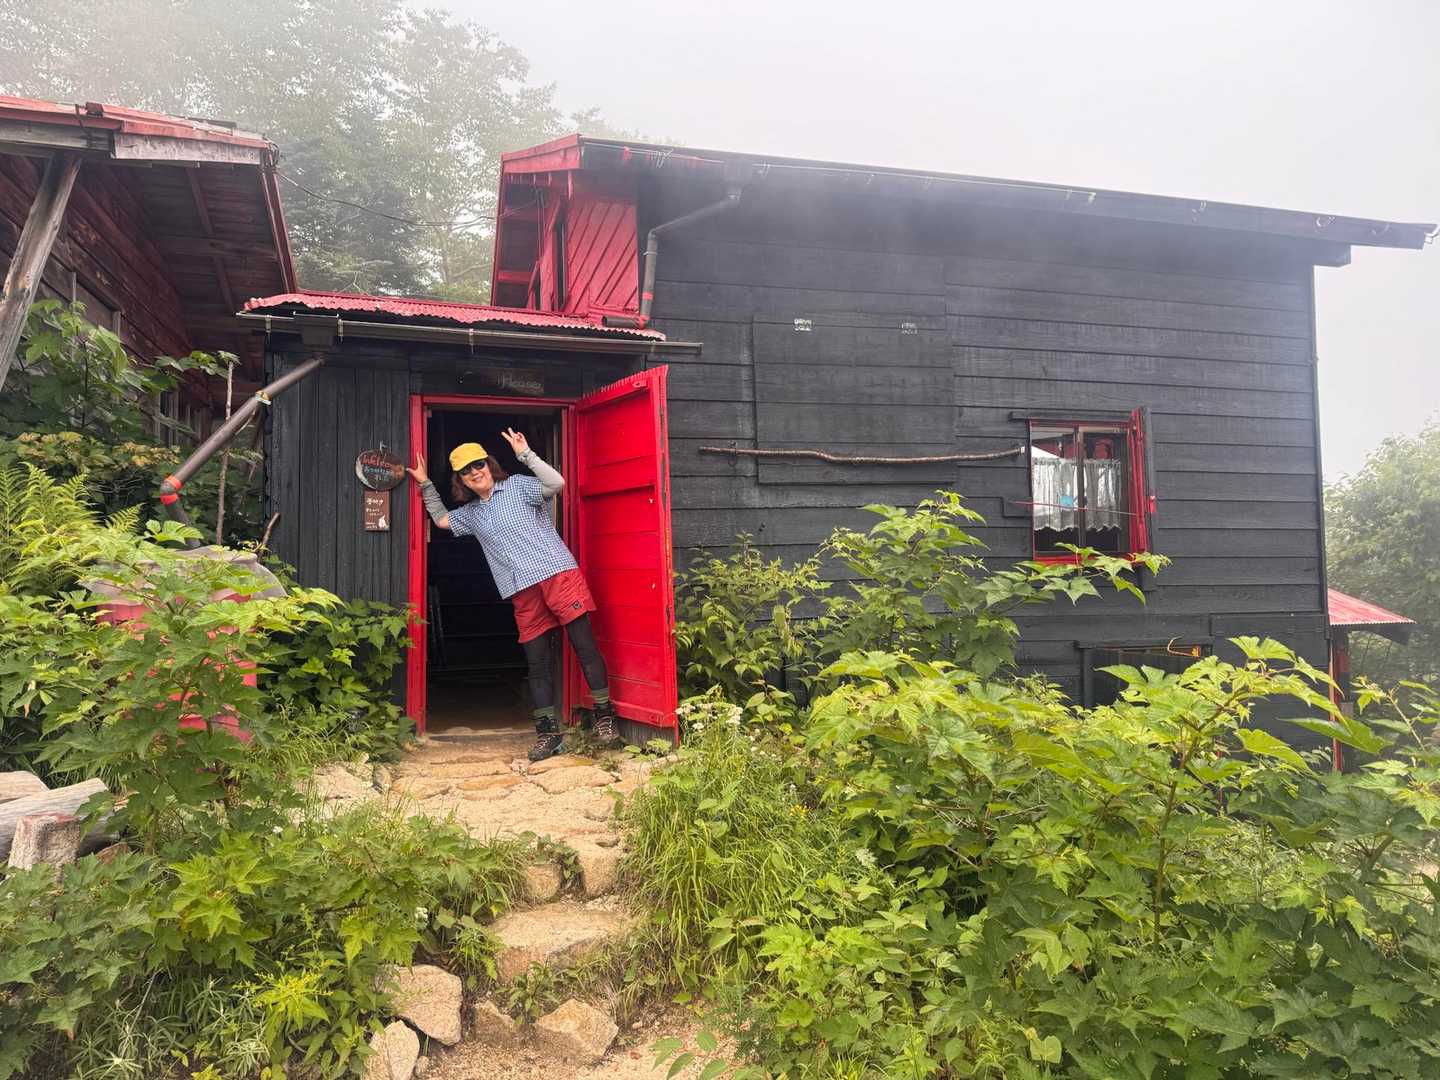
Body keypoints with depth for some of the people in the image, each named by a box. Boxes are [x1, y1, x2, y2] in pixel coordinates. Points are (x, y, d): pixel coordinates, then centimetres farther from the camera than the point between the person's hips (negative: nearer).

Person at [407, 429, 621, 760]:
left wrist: (525, 454, -13)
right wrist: (425, 484, 31)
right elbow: (441, 518, 37)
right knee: (537, 663, 4)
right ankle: (548, 731, 11)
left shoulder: (517, 486, 4)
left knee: (585, 647, -7)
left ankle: (604, 718, -1)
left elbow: (556, 484, -11)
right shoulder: (471, 513, 23)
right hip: (524, 592, 6)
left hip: (558, 574, -6)